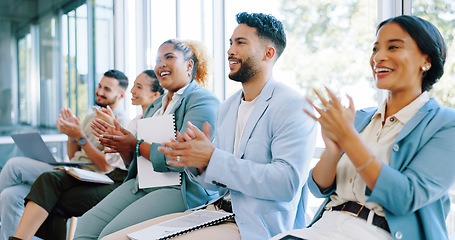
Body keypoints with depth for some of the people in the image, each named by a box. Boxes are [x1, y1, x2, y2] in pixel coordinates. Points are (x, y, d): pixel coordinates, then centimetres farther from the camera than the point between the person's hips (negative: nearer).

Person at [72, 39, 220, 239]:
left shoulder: (203, 101, -6)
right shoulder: (155, 106, 22)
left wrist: (136, 145, -7)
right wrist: (120, 142, 1)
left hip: (181, 189, -8)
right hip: (141, 184, 8)